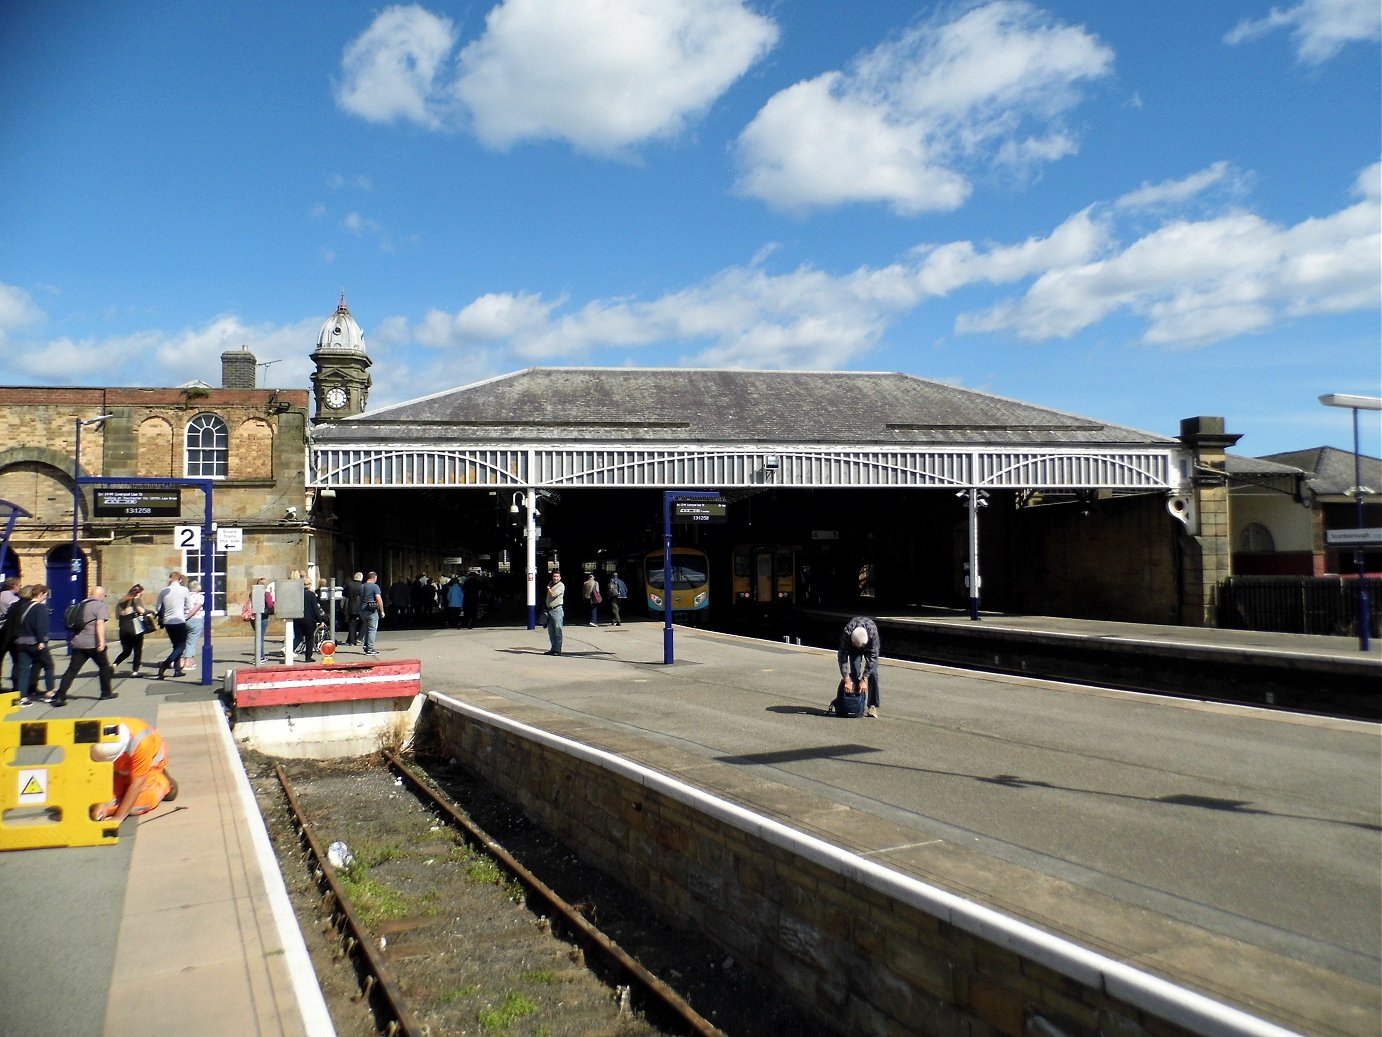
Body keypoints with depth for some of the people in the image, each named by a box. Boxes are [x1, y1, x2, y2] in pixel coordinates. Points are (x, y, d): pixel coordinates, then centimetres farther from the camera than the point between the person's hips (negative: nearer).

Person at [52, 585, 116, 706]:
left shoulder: (82, 604, 16)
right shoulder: (101, 606, -7)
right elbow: (100, 623, -20)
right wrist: (101, 641, -24)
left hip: (78, 643, 6)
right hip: (93, 643, -6)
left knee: (72, 670, 2)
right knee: (104, 667, 13)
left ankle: (59, 697, -6)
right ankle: (106, 692, 21)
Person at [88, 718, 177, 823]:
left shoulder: (142, 744, -42)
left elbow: (136, 784, -35)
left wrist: (118, 817, -35)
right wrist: (100, 805, -28)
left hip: (150, 762, -4)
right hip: (120, 768, 4)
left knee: (137, 805, -22)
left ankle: (163, 784, 6)